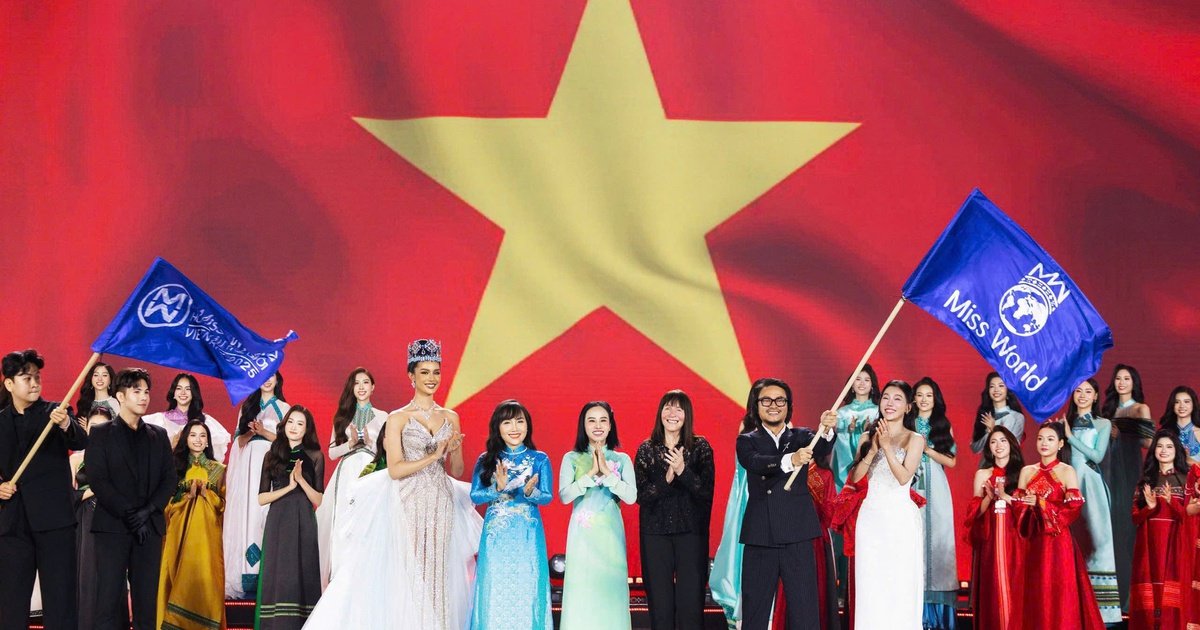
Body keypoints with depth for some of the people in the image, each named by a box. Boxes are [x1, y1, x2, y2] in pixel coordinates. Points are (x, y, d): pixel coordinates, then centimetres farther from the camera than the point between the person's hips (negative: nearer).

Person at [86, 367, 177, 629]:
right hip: (113, 526, -3)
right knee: (109, 596, -7)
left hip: (150, 526, 3)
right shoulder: (101, 434, 5)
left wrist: (148, 511, -7)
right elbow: (97, 480, -5)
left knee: (146, 596, 1)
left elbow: (169, 478, 9)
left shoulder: (159, 435, 16)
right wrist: (129, 514, -12)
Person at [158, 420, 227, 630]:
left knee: (205, 581, -6)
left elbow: (225, 504, 6)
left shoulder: (218, 469, 8)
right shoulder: (175, 467, 9)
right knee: (180, 581, -2)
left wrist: (207, 494, -8)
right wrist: (188, 496, -8)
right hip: (180, 535, 1)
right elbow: (167, 504, 6)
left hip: (207, 535, -1)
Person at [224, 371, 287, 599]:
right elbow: (239, 439, 12)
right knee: (244, 512, -6)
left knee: (265, 513, -11)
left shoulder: (283, 408, 10)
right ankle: (246, 576, -6)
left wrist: (264, 432, -10)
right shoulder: (247, 406, 18)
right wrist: (250, 432, -7)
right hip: (247, 463, 3)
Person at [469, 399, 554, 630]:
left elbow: (547, 497, -1)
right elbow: (474, 495, 0)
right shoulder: (486, 460, 4)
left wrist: (530, 492, -22)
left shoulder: (540, 459, 2)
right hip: (496, 533, 1)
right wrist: (498, 489, -17)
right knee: (495, 588, 0)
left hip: (528, 533, -1)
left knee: (527, 588, -1)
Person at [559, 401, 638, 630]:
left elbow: (631, 497, -5)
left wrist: (606, 472, -13)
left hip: (610, 533, 1)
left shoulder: (622, 459, 7)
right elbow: (564, 496, -7)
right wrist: (591, 473, -13)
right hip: (583, 533, -1)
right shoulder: (572, 458, 4)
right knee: (582, 589, -5)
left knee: (610, 588, -2)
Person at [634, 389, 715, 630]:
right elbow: (640, 494, 0)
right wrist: (666, 480, -16)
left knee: (691, 600, -5)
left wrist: (683, 471, -20)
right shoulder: (647, 449, 6)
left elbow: (706, 491, -5)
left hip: (691, 531, -1)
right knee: (659, 602, 2)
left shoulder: (700, 447, 3)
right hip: (655, 531, 1)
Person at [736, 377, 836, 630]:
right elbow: (755, 462, -15)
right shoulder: (747, 441, 8)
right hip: (760, 538, 0)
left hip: (797, 538, 0)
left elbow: (821, 449, -12)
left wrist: (827, 430, -37)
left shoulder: (801, 437, 10)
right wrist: (790, 460, -35)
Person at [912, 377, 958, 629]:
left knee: (935, 536, -3)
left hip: (935, 488, 0)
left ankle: (936, 608, 1)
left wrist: (927, 449, -7)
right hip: (911, 487, 0)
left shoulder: (943, 425, 9)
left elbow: (951, 461, 3)